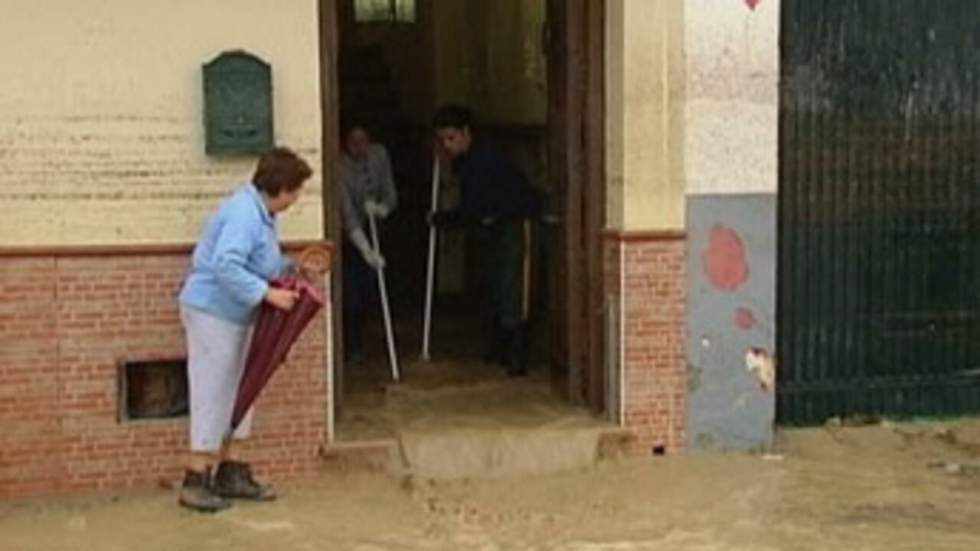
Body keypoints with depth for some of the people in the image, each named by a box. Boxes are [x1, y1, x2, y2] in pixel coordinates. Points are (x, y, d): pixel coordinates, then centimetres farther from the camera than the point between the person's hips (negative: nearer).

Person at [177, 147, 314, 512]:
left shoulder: (263, 213, 7)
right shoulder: (243, 214, -25)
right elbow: (226, 266, -35)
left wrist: (293, 269, 4)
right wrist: (267, 293, -32)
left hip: (235, 314, 10)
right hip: (212, 311, -10)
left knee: (237, 393, 15)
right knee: (213, 395, -4)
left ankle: (231, 473, 23)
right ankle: (196, 482, 4)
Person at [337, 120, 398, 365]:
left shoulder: (379, 155, -11)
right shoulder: (340, 166, -27)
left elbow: (390, 195, -6)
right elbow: (347, 213, -33)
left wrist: (381, 208, -30)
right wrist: (367, 251, -40)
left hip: (370, 229, 5)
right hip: (345, 234, -5)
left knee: (368, 291, 5)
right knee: (351, 293, -9)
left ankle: (357, 343, 23)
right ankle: (352, 349, 6)